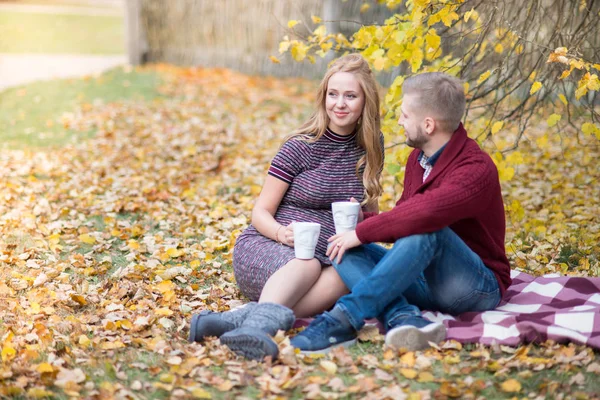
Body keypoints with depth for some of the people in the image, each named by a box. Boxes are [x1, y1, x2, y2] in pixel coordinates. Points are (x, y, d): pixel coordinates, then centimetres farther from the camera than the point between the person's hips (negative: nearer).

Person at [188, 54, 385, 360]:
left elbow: (369, 212, 19)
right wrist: (282, 232, -25)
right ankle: (259, 324, -67)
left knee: (346, 277, -35)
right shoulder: (301, 147, -4)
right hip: (263, 247, -3)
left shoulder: (371, 147, 9)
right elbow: (260, 213, -2)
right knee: (307, 264, -39)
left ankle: (237, 319, -51)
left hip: (328, 257, 3)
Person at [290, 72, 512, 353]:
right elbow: (404, 213, 16)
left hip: (477, 289, -8)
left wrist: (362, 232, -27)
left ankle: (345, 318, -38)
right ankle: (405, 317, -37)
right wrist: (365, 222, -5)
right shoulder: (417, 158, 8)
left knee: (428, 230, -36)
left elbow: (425, 213, -37)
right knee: (344, 251, -11)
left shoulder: (476, 169, -19)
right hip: (423, 283, 8)